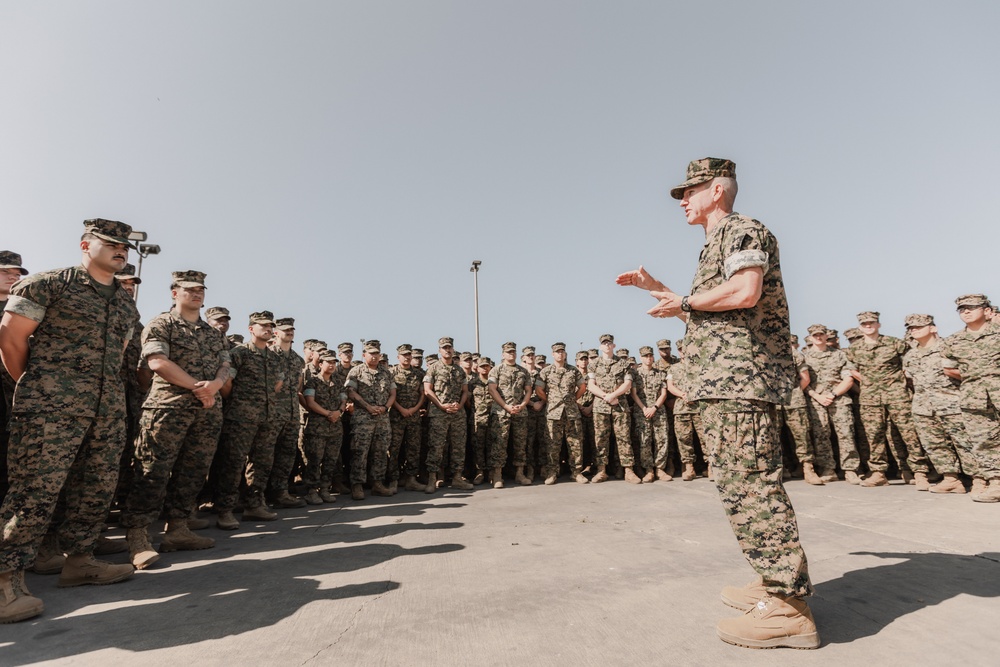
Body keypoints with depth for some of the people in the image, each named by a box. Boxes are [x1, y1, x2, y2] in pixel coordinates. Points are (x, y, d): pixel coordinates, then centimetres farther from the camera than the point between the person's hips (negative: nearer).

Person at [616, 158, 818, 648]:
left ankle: (790, 609, -3)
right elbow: (705, 313, 30)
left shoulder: (741, 229, -3)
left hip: (741, 377, -11)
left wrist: (685, 301, -9)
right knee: (743, 481, 13)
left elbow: (746, 292, -22)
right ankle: (776, 582, 24)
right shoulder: (717, 243, 27)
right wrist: (655, 288, 28)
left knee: (749, 481, -11)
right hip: (726, 382, 11)